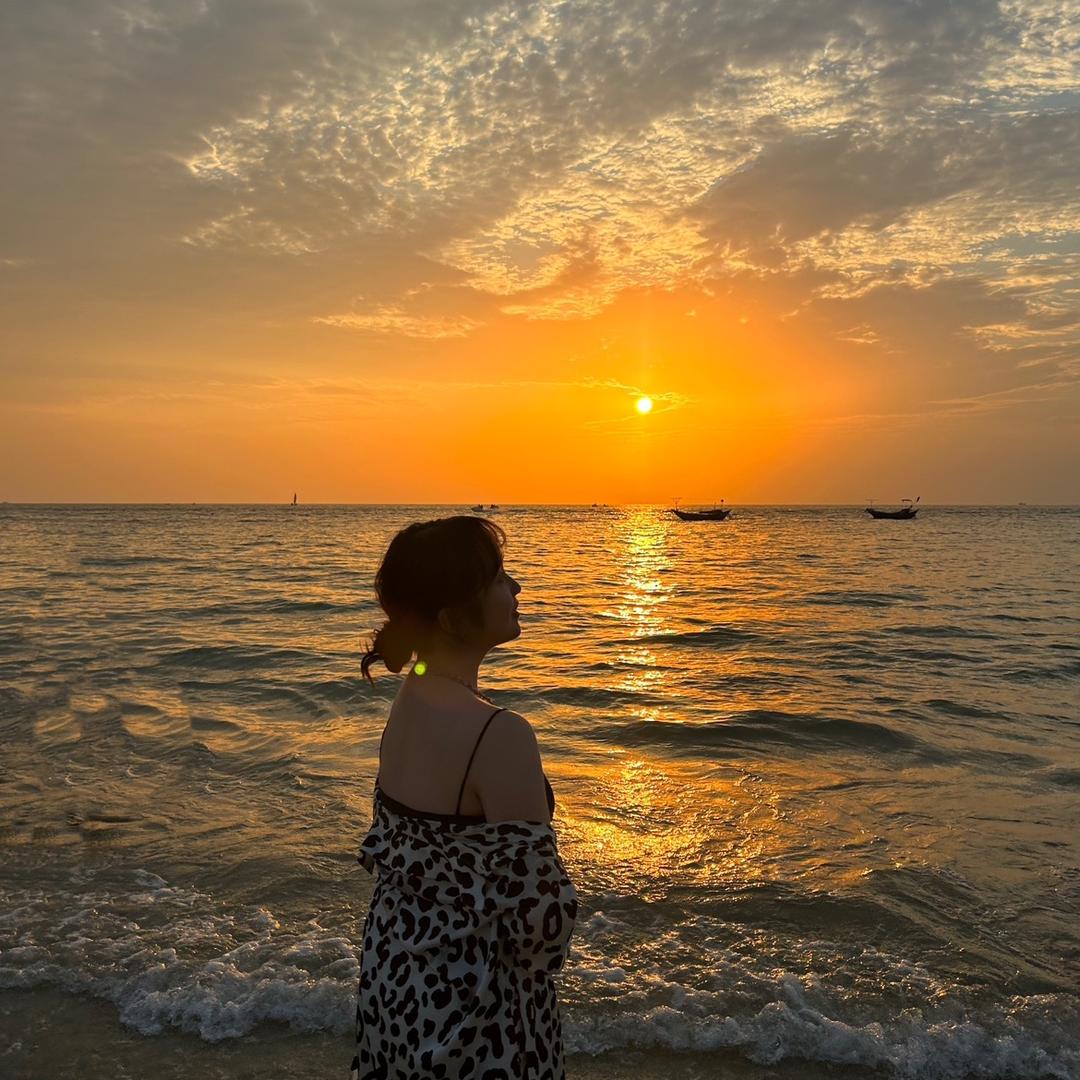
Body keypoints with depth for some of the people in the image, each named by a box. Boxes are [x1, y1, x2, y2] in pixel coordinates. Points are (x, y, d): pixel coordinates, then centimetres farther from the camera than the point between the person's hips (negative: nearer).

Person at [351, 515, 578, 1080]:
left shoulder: (407, 702, -4)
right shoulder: (499, 735, -29)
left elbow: (385, 848, 6)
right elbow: (539, 917, -24)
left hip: (394, 968, 7)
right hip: (469, 999, -7)